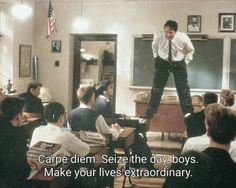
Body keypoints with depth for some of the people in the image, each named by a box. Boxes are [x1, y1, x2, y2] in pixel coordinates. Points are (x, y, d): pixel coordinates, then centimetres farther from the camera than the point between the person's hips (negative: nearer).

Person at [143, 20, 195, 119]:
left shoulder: (183, 38, -23)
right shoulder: (158, 37, -22)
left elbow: (190, 50, 0)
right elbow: (154, 46, 5)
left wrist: (186, 61, -4)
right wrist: (156, 57, 1)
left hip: (179, 63, 0)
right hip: (162, 62, 1)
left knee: (183, 89, 2)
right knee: (156, 88, 0)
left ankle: (189, 113, 14)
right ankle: (149, 113, 11)